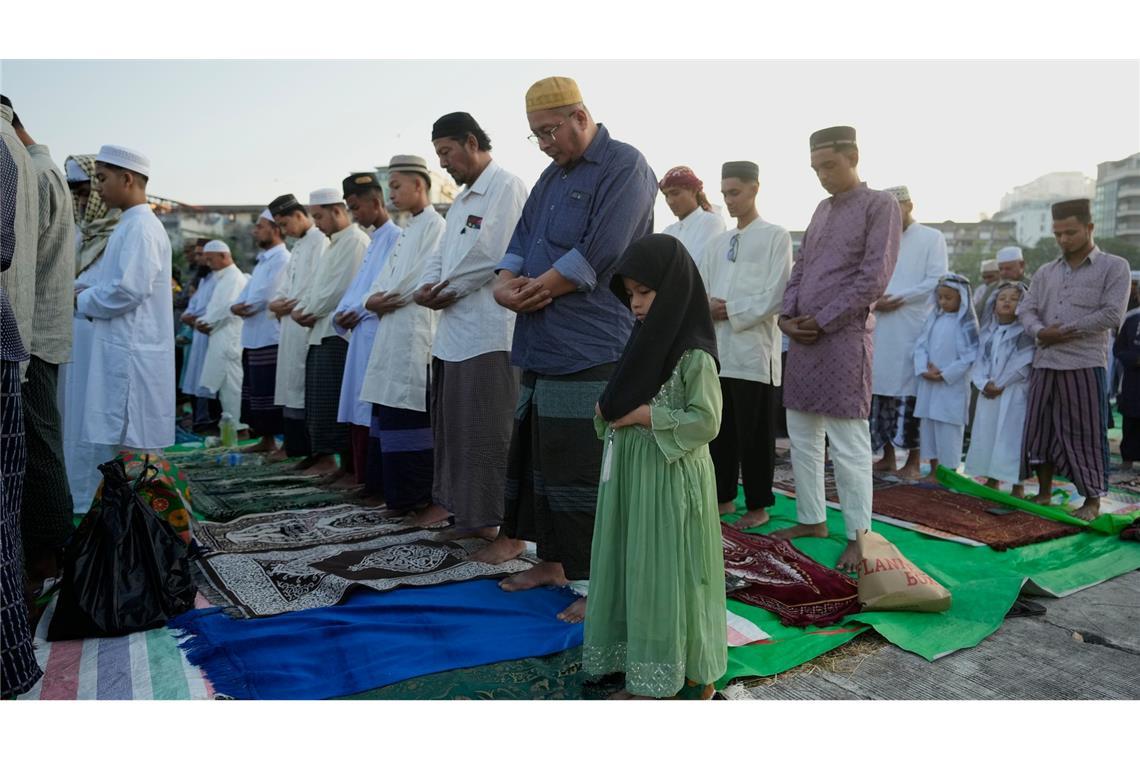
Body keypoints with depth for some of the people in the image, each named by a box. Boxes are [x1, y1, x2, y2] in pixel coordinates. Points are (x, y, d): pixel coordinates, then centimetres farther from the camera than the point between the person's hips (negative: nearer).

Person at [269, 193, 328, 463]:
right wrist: (277, 301, 4)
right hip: (292, 325, 9)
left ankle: (314, 450, -1)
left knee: (305, 390, -7)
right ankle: (295, 446, 17)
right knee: (292, 389, 10)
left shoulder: (321, 241, -9)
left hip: (308, 326, -9)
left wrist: (290, 306, -9)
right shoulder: (299, 245, 22)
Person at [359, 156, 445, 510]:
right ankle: (398, 492, 17)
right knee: (389, 413, 10)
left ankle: (417, 496, 2)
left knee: (408, 415, -6)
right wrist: (373, 299, 1)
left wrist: (386, 299, -5)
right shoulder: (408, 230, 23)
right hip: (392, 331, 9)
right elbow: (384, 280, 21)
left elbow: (422, 279, -16)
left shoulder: (434, 225, -6)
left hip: (415, 332, -9)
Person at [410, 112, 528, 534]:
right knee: (451, 423, 15)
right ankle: (451, 500, 28)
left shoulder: (507, 187, -7)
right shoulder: (463, 197, 23)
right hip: (453, 328, 9)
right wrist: (427, 286, 1)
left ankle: (489, 519, 7)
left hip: (488, 330, -9)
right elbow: (441, 253, 21)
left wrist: (449, 290, -8)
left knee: (485, 429, -3)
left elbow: (494, 255, -18)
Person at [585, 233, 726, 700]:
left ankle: (689, 673, 18)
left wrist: (645, 415, -17)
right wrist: (608, 410, -4)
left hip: (672, 476, -8)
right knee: (635, 567, 12)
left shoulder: (694, 355, -14)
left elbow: (705, 421, -18)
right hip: (632, 470, 8)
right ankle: (645, 667, 26)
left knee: (670, 570, 1)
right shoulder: (644, 342, 11)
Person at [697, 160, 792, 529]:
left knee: (754, 434, 1)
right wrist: (708, 308, -8)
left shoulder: (776, 236, 0)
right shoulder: (718, 242, 17)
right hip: (717, 348, 6)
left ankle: (758, 505, 13)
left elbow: (776, 297, -9)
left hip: (754, 349, -5)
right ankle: (724, 496, 24)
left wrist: (731, 311, -11)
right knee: (719, 430, 11)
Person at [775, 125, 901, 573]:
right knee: (801, 437, 11)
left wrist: (823, 321, -12)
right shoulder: (822, 209, 19)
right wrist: (787, 315, 1)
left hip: (844, 338, -8)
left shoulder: (880, 204, -3)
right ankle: (812, 520, 23)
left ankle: (858, 535, 4)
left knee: (848, 443, -5)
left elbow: (874, 278, -11)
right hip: (803, 337, 8)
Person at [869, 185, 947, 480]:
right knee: (883, 389, 4)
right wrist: (875, 299, -7)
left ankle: (914, 460, 4)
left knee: (911, 391, -3)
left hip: (914, 328, -4)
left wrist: (898, 298, -14)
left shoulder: (932, 238, 3)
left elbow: (936, 281, -6)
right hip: (882, 328, 5)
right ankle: (888, 455, 13)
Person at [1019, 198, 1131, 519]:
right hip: (1045, 363, 5)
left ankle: (1092, 500, 11)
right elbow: (1026, 310, 8)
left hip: (1085, 363, -5)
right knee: (1040, 429, 8)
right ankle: (1044, 493, 21)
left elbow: (1112, 314, -9)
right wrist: (1041, 332, -13)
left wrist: (1065, 331, -11)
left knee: (1084, 434, -1)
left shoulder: (1114, 267, 2)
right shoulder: (1046, 272, 15)